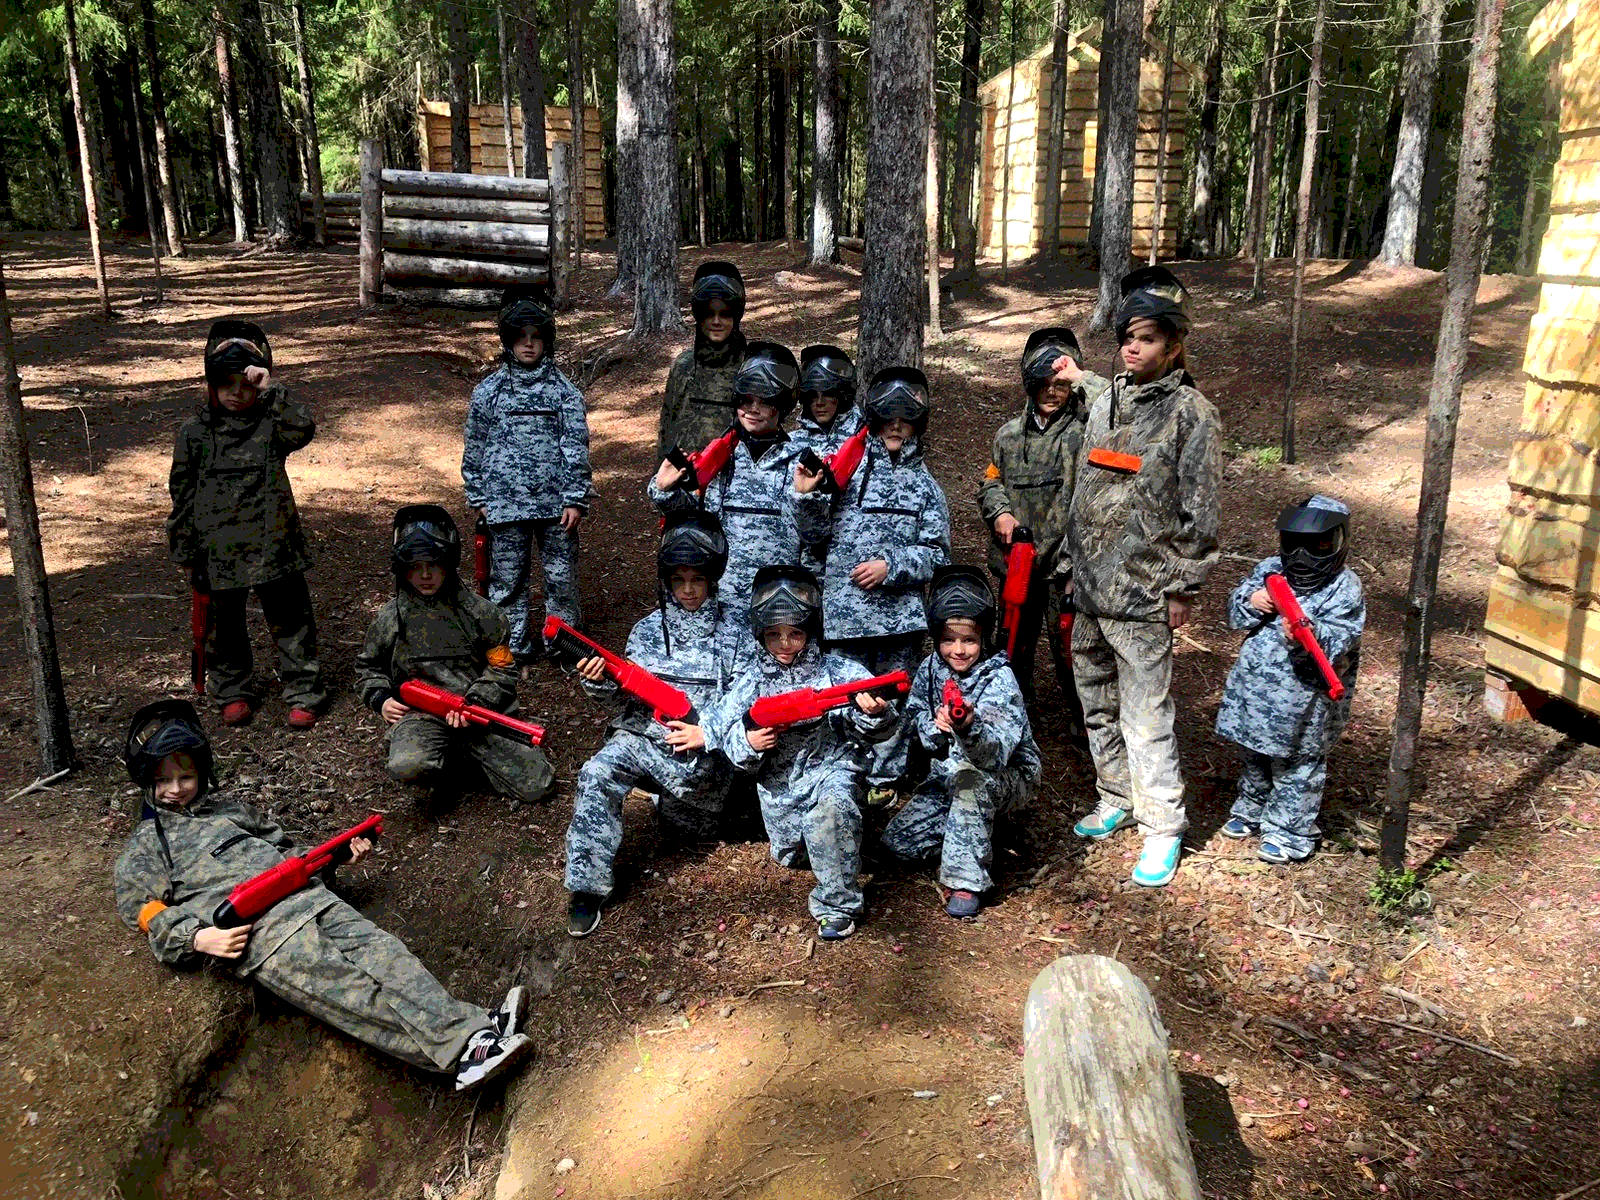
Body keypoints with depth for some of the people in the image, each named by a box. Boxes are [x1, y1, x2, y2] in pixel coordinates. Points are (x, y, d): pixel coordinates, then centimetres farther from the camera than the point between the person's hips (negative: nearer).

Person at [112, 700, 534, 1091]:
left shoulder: (226, 804, 32)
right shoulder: (145, 844, 19)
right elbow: (151, 916, 8)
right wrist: (199, 937, -11)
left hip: (307, 896, 5)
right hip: (253, 930, -5)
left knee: (378, 948, -22)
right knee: (345, 989, -26)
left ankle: (478, 1027, -39)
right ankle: (461, 1048, -43)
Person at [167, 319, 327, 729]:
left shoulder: (271, 422, -1)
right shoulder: (195, 431, 2)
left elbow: (303, 429, -25)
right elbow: (182, 493, 6)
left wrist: (270, 389, -28)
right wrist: (186, 552, 6)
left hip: (272, 545, -1)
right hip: (218, 552, 2)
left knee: (289, 620, 6)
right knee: (225, 625, 15)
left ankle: (303, 694, 17)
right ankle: (232, 692, 33)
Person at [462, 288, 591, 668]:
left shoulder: (564, 391, 2)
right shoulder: (488, 392, 5)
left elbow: (576, 447, 1)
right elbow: (474, 449, 11)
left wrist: (576, 499, -4)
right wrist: (477, 498, 10)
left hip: (555, 501, -1)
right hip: (505, 502, 1)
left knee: (561, 575, 5)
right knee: (507, 577, 7)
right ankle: (515, 646, 21)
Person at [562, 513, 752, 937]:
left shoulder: (733, 636, 5)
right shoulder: (647, 629, 12)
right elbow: (627, 691, 9)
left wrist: (709, 732, -17)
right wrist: (601, 682, -14)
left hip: (702, 748, 0)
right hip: (642, 733, 1)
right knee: (596, 775, -27)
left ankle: (669, 804, 23)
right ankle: (587, 887, -18)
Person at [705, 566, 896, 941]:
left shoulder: (837, 672, -7)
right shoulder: (750, 681, -1)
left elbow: (878, 730, -11)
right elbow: (723, 732, -2)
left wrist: (874, 712, -35)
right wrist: (748, 742, -24)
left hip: (830, 766, -4)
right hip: (779, 781, 4)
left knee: (830, 809, -34)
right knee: (789, 855, 12)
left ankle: (838, 905, -19)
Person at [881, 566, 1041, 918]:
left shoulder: (999, 679, -24)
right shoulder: (930, 669, -7)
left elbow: (996, 752, -37)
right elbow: (915, 718, 3)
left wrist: (969, 726, -58)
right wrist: (935, 727, -20)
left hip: (1009, 777, -6)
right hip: (946, 775, 6)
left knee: (970, 777, -40)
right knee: (898, 839, -6)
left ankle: (966, 879, -27)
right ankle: (976, 828, 16)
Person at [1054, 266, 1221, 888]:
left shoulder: (1191, 413, -8)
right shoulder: (1105, 401, 11)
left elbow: (1198, 511, -9)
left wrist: (1183, 587, -9)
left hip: (1142, 595, -7)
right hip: (1089, 587, 7)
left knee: (1146, 718, -2)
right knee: (1097, 703, 17)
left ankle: (1163, 828, 11)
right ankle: (1117, 798, 34)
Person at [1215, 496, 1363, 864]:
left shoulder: (1344, 590, -13)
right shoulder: (1269, 570, 2)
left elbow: (1336, 646, -22)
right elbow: (1234, 613, 6)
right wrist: (1251, 602, -16)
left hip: (1303, 703, -6)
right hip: (1254, 687, 6)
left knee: (1296, 768, 7)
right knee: (1254, 757, 23)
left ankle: (1290, 833, 22)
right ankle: (1251, 810, 43)